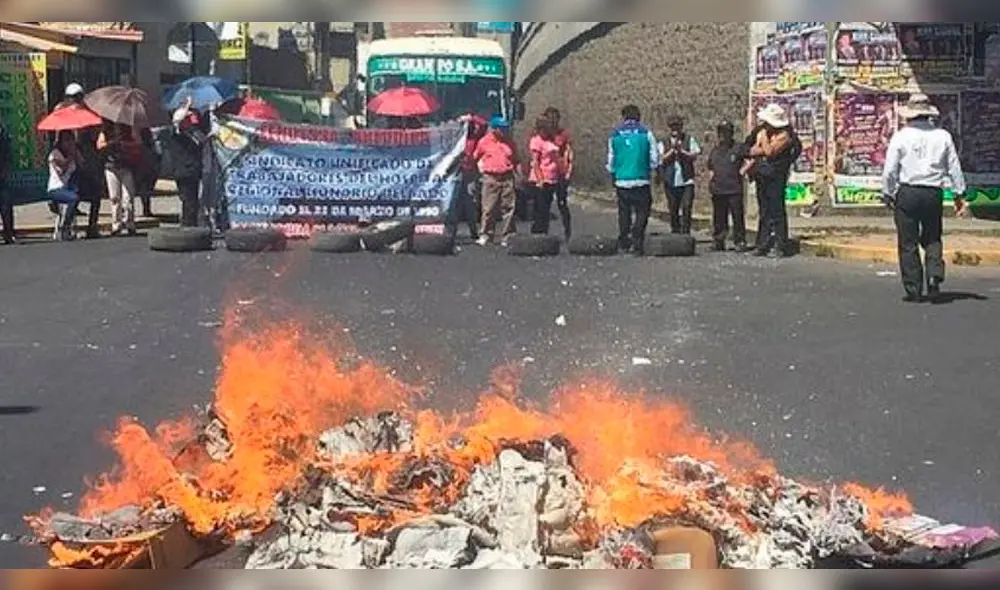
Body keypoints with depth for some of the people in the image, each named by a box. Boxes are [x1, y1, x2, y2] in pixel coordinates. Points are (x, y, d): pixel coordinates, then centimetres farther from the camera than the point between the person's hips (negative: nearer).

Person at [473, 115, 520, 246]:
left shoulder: (510, 143, 11)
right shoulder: (484, 142, 3)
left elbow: (516, 161, 15)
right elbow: (476, 157, 16)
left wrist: (518, 176, 8)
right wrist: (481, 167, 4)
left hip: (508, 178, 2)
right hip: (491, 178, -2)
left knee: (508, 208, 1)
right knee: (488, 208, -4)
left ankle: (507, 237, 7)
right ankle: (485, 235, 4)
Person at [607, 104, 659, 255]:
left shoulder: (615, 135, 5)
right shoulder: (646, 132, -2)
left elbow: (611, 159, 11)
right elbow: (654, 157, 0)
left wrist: (613, 176, 25)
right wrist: (652, 171, 18)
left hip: (621, 180, 2)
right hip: (641, 180, -2)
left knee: (624, 213, 13)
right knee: (642, 212, 4)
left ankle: (624, 243, 15)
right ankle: (637, 244, -7)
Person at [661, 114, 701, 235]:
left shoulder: (689, 140, 8)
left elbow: (694, 156, -1)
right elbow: (663, 158, -3)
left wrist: (681, 150, -12)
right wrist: (673, 149, -15)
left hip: (687, 180, -1)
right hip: (671, 181, 1)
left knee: (687, 207, -11)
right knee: (673, 210, 4)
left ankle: (686, 233, -7)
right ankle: (675, 232, 13)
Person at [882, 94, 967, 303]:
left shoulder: (900, 137, -3)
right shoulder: (943, 136, 4)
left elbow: (890, 170, -4)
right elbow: (954, 167, 9)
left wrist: (888, 194, 8)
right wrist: (959, 193, 17)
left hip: (907, 193, -2)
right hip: (934, 193, 2)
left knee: (908, 244, 5)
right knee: (932, 239, 16)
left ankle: (913, 290, 6)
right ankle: (935, 275, -7)